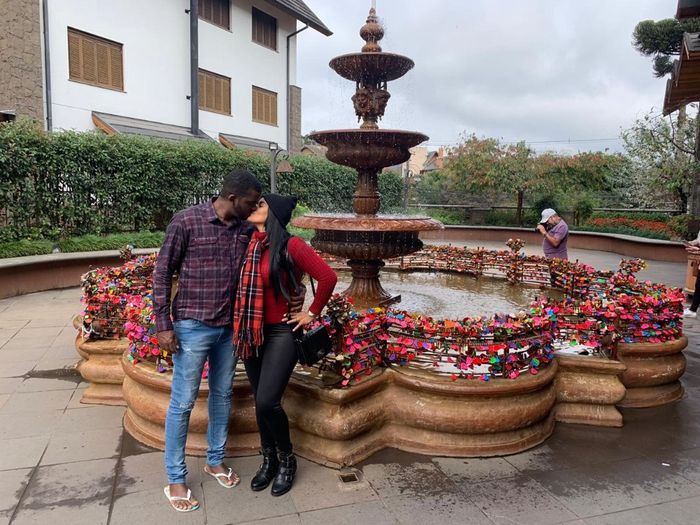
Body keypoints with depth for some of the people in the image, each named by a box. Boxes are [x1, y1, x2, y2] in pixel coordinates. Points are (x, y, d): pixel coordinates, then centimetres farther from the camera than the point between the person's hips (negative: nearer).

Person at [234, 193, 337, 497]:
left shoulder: (290, 245, -13)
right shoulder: (248, 244, 3)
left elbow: (328, 277, -16)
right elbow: (241, 285, 18)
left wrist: (312, 313, -8)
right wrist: (239, 325, 13)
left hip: (280, 334, -6)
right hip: (251, 334, 6)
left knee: (267, 402, -11)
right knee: (260, 402, 13)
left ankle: (287, 460, 16)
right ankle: (269, 460, 33)